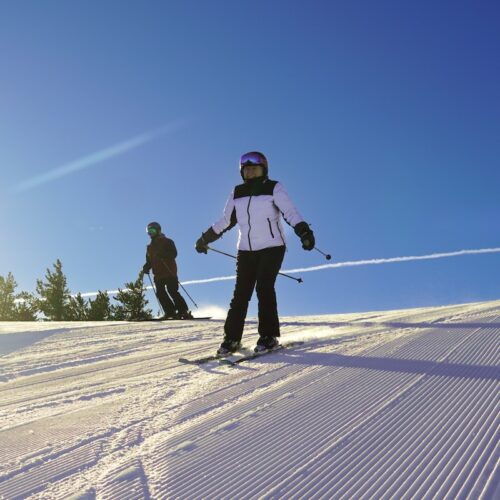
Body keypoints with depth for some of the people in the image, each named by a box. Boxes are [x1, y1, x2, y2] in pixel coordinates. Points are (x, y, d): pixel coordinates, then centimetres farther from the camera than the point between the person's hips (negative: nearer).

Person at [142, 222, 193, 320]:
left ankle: (184, 311, -11)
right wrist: (146, 267, -1)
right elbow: (149, 261, 21)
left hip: (169, 272, -7)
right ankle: (170, 312, 2)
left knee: (172, 291, -15)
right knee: (160, 293, -3)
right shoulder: (150, 247, 19)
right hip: (158, 274, 7)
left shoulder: (167, 242, 1)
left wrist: (162, 254, -29)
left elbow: (174, 253, -13)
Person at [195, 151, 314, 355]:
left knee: (264, 287, -15)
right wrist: (206, 238, 23)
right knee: (241, 292, -2)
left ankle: (269, 336, -4)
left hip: (271, 247, -4)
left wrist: (304, 231, -30)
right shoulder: (237, 193, 11)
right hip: (246, 250, 4)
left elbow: (290, 212, -14)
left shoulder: (273, 188, -1)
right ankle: (232, 338, 3)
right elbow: (226, 221, 21)